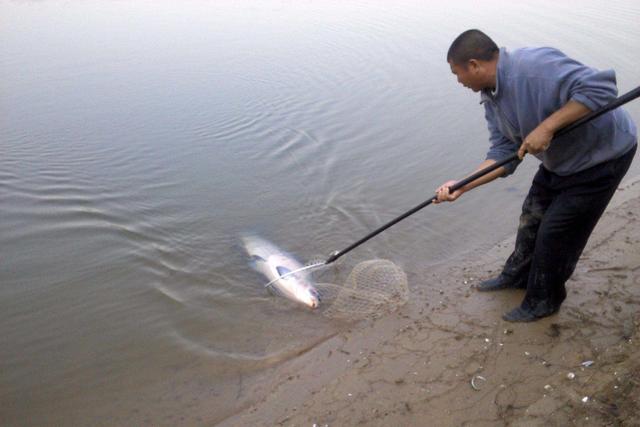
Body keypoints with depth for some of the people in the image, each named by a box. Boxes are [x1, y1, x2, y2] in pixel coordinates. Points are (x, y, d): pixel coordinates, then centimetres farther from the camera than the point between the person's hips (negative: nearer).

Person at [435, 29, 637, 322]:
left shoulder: (535, 65, -33)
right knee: (531, 219, 19)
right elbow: (504, 153, -4)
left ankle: (543, 301, 23)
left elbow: (601, 88, -38)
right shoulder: (491, 98, -3)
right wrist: (462, 186, -13)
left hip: (601, 157, -8)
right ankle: (517, 276, 43)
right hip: (560, 159, 9)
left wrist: (546, 127, -40)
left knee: (555, 235, 0)